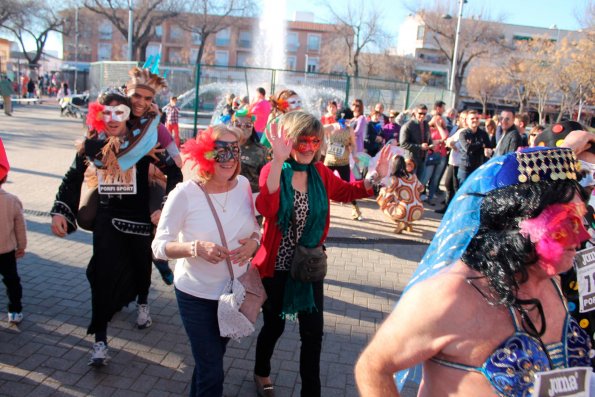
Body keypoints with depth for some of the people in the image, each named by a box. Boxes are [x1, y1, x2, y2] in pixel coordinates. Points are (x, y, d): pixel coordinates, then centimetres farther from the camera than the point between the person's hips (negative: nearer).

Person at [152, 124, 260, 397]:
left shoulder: (243, 185, -7)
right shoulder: (184, 193, -20)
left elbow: (254, 227, 6)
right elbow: (159, 246, -17)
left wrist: (253, 241, -17)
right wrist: (196, 248, -33)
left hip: (235, 290, 5)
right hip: (196, 295, -4)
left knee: (210, 359, 26)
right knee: (212, 372, 4)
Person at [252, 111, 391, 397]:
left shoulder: (320, 173, -3)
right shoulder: (273, 170, -16)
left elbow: (346, 192, 16)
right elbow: (266, 208, -36)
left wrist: (375, 177, 0)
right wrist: (279, 160, -44)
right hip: (276, 266, -3)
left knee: (313, 332, 7)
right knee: (274, 326, 16)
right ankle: (262, 373, 47)